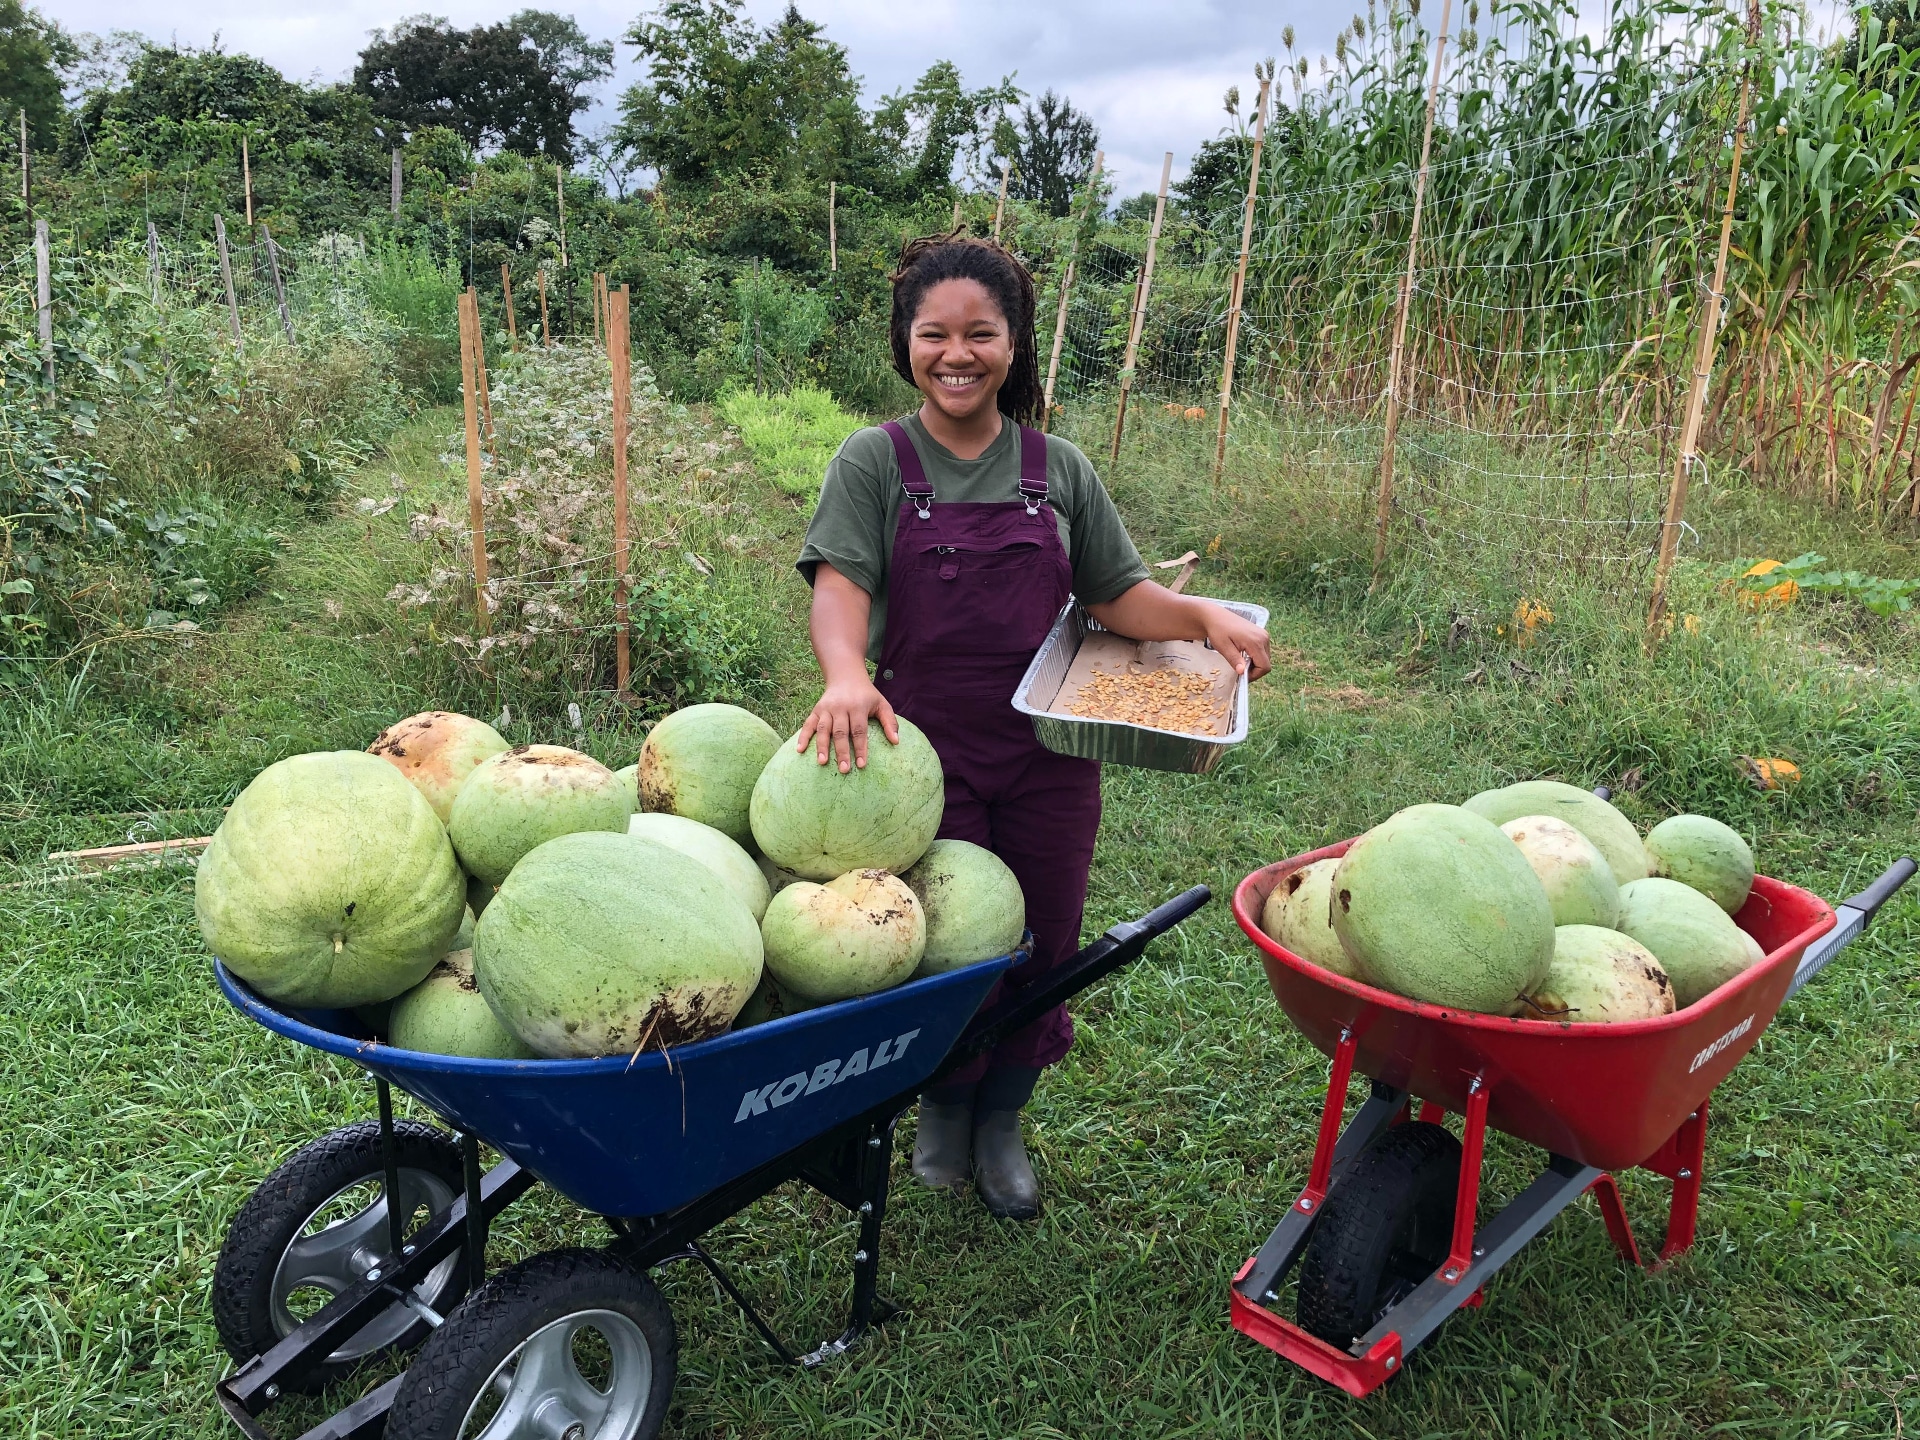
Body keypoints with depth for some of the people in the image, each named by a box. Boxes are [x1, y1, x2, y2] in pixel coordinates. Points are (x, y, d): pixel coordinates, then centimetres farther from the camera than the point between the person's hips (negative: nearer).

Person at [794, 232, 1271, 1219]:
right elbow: (841, 585, -16)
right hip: (924, 749, -3)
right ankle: (942, 1108, 37)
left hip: (1047, 754, 3)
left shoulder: (1058, 470, 8)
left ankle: (1001, 1124, 38)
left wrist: (1202, 616, -9)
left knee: (1038, 944, 12)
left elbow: (1117, 594, 10)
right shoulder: (875, 463, -2)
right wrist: (846, 678, -36)